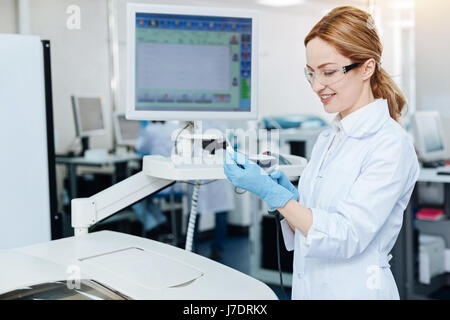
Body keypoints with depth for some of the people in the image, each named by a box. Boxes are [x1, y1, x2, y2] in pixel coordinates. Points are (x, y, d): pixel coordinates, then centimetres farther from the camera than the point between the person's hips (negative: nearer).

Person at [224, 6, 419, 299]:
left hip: (354, 289, -7)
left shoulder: (391, 144, -16)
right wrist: (289, 194, -8)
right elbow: (310, 223, 11)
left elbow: (347, 237, -22)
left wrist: (271, 192, -24)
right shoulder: (327, 139, 7)